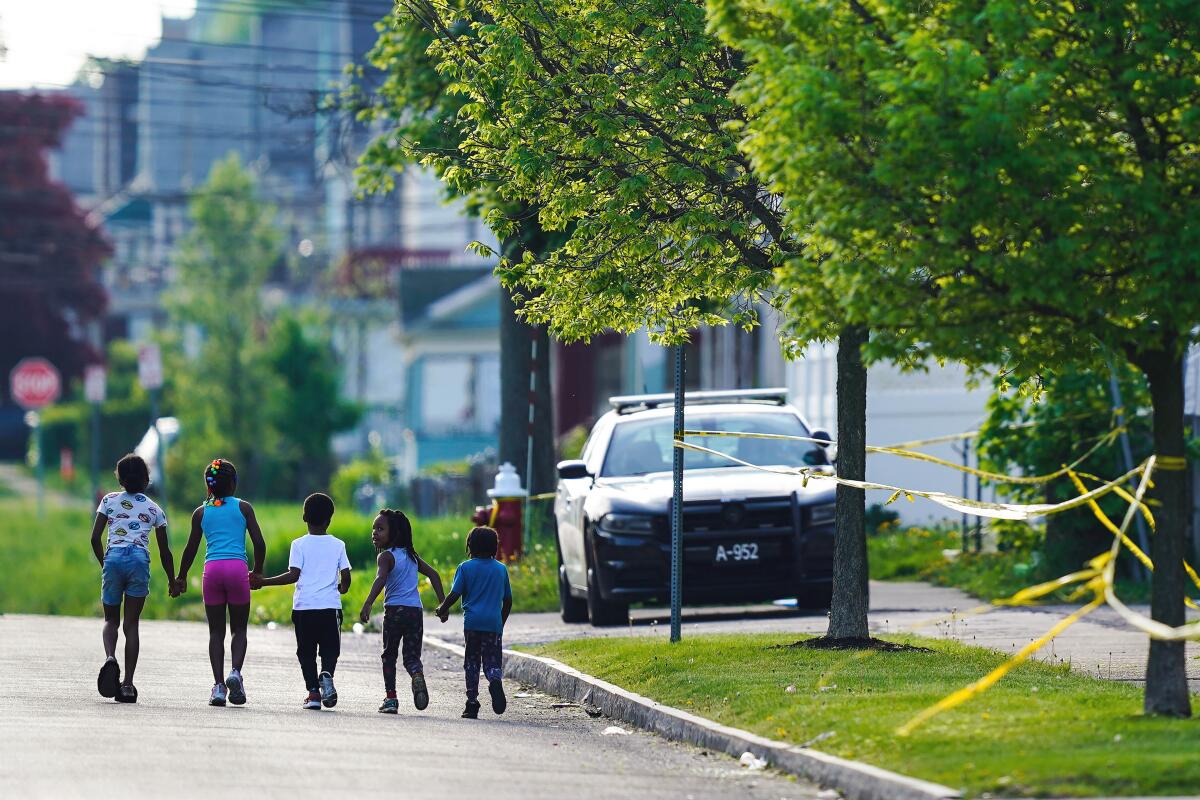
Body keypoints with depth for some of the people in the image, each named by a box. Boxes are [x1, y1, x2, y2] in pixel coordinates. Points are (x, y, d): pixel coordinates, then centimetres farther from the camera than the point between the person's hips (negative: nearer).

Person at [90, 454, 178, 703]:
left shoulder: (109, 501, 14)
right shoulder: (154, 509, 15)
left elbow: (95, 538, 7)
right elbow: (164, 551, 16)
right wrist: (172, 580, 28)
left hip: (114, 558, 0)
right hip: (139, 560, 0)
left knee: (111, 619, 14)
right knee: (131, 624, 5)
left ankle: (110, 658, -18)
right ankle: (128, 685, -3)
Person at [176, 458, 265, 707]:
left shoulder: (201, 513, 11)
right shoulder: (243, 508, 7)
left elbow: (191, 548, 13)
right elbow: (259, 542, 3)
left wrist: (181, 577, 25)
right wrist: (258, 571, 18)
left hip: (212, 569, 1)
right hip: (237, 567, -1)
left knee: (216, 631, 6)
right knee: (239, 628, 9)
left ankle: (218, 685, -3)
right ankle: (236, 671, -16)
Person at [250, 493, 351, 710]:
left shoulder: (299, 544, 0)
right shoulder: (338, 545, 5)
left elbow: (293, 575, -9)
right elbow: (345, 576, 3)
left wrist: (263, 582, -3)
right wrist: (342, 587, 26)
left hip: (304, 605, -1)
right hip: (330, 605, 1)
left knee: (306, 651, 8)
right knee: (330, 649, 6)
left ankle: (313, 692, 0)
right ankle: (327, 674, -23)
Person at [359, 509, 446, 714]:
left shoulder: (386, 556, -5)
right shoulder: (411, 555, 15)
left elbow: (380, 579, -23)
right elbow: (433, 574, 17)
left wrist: (367, 605, -33)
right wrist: (442, 603, 18)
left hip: (395, 610, -5)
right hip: (415, 610, 5)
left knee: (389, 655, 12)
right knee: (412, 656, 7)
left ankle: (391, 698, 7)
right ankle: (417, 675, -27)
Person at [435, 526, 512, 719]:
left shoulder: (466, 568, 1)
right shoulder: (501, 569, 10)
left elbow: (454, 595, -5)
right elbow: (508, 601, 14)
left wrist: (442, 610, 13)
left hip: (472, 623, -1)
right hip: (494, 623, 1)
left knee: (472, 663, 8)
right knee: (492, 661, 2)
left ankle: (472, 703, 5)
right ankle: (495, 681, -32)